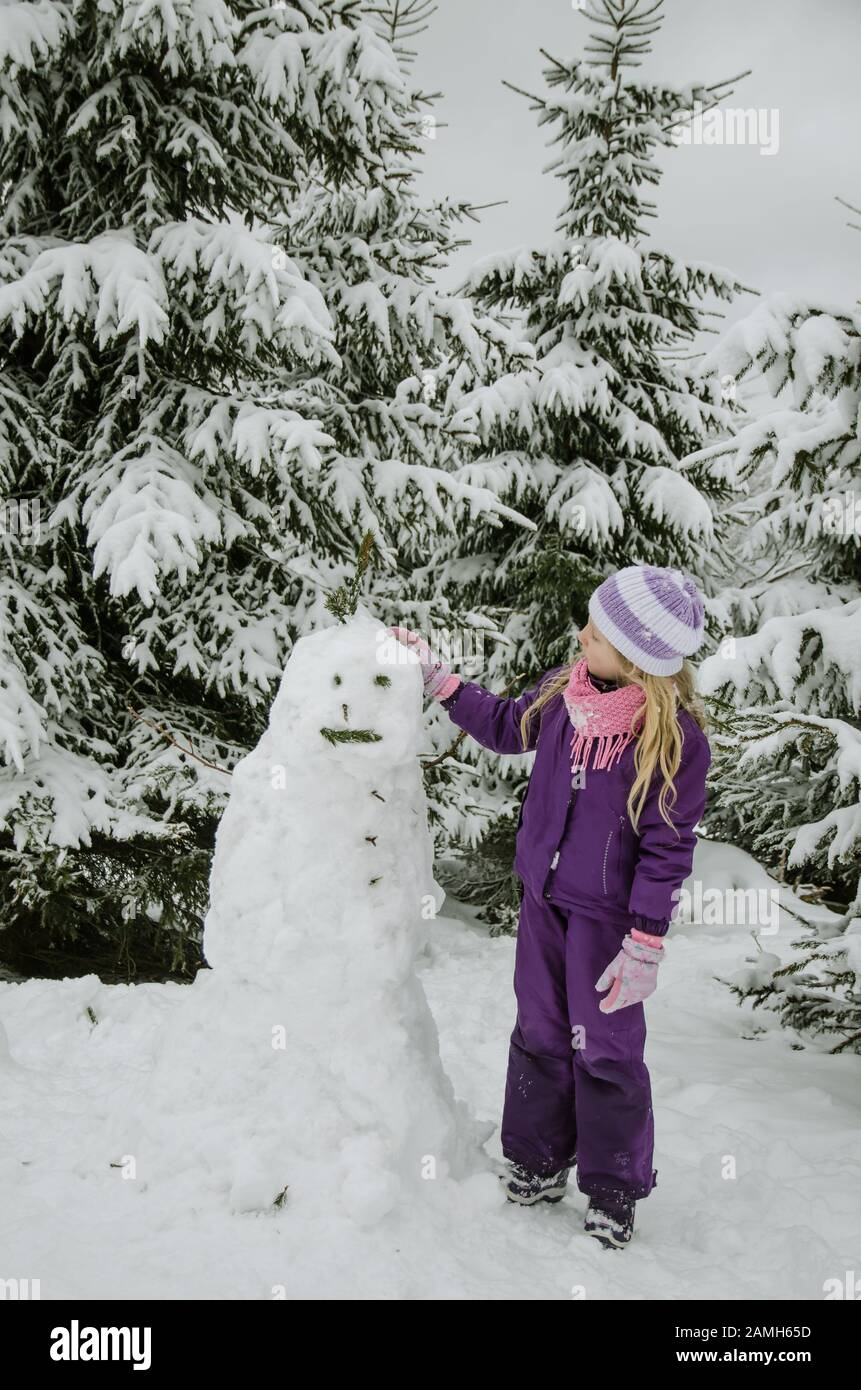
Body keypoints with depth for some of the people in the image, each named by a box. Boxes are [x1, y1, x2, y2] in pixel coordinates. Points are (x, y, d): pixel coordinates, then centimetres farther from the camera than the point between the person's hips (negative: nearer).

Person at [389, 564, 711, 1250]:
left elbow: (668, 845, -16)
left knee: (605, 1050, 7)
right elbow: (507, 725, 15)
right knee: (540, 1035, 17)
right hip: (544, 896, 6)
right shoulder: (565, 690, -5)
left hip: (607, 913, -5)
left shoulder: (677, 735, -21)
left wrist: (646, 942, -16)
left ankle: (614, 1192, 27)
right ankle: (538, 1165, 35)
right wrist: (440, 679, 10)